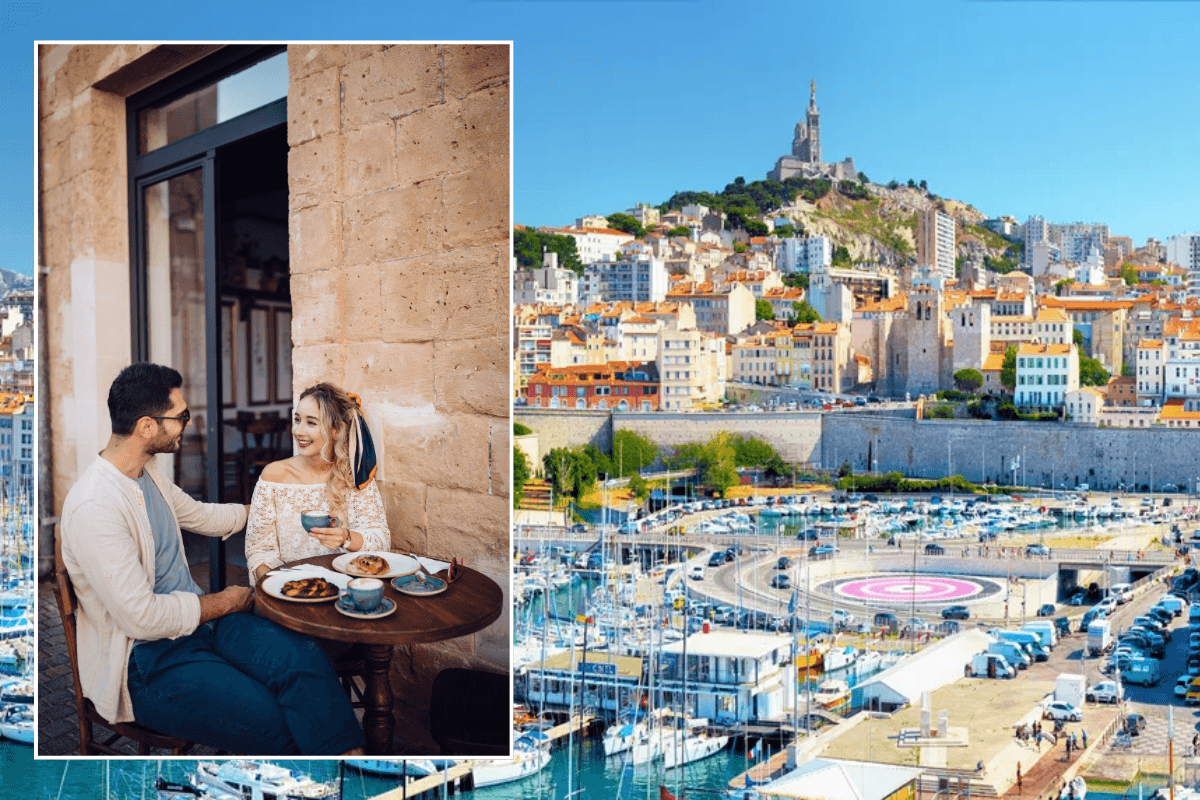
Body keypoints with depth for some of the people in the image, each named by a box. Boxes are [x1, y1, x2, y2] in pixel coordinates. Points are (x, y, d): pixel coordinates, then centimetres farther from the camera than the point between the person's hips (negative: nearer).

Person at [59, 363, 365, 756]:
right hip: (146, 661, -8)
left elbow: (199, 515, 30)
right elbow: (142, 617, -24)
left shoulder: (147, 471, 8)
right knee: (275, 725, -23)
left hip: (198, 616, 8)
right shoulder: (94, 507, -23)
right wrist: (223, 603, -10)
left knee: (305, 657, -19)